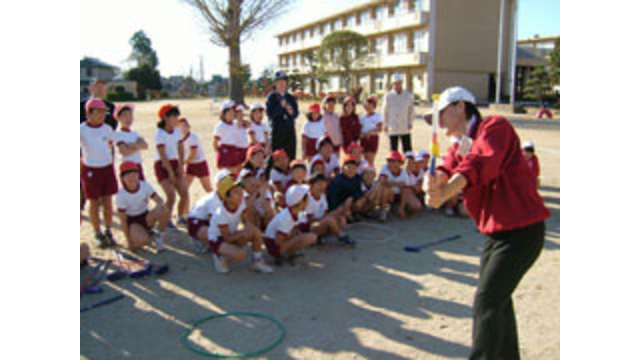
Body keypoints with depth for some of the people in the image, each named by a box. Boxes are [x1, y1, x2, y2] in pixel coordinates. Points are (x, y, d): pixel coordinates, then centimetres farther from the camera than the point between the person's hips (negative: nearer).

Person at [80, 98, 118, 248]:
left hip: (107, 168, 3)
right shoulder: (82, 129, -8)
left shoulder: (107, 128, 3)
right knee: (94, 203, 6)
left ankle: (108, 232, 19)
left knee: (108, 202, 7)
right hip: (91, 170, -3)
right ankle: (98, 234, 18)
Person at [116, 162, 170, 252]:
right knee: (143, 241, -34)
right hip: (132, 222, -3)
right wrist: (129, 240, -13)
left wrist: (159, 205, -36)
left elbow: (159, 199, -10)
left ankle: (159, 237, -7)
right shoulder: (121, 195, -18)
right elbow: (123, 220, -14)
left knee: (165, 211, -29)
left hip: (146, 217, 3)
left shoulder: (145, 185, -12)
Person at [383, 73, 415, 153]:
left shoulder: (408, 96, 7)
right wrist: (385, 125, 1)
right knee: (394, 150, 5)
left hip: (405, 129, 1)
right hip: (392, 129, -1)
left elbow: (411, 110, 12)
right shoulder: (388, 96, 2)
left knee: (408, 150, 1)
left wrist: (410, 122, 3)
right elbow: (385, 111, 5)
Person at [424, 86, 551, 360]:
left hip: (520, 231, -9)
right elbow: (447, 169, -7)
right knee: (498, 299, 22)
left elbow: (479, 165, -33)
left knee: (486, 304, -10)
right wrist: (434, 181, -31)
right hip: (494, 231, 10)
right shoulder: (459, 147, 11)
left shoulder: (495, 127, -15)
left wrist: (444, 193, -46)